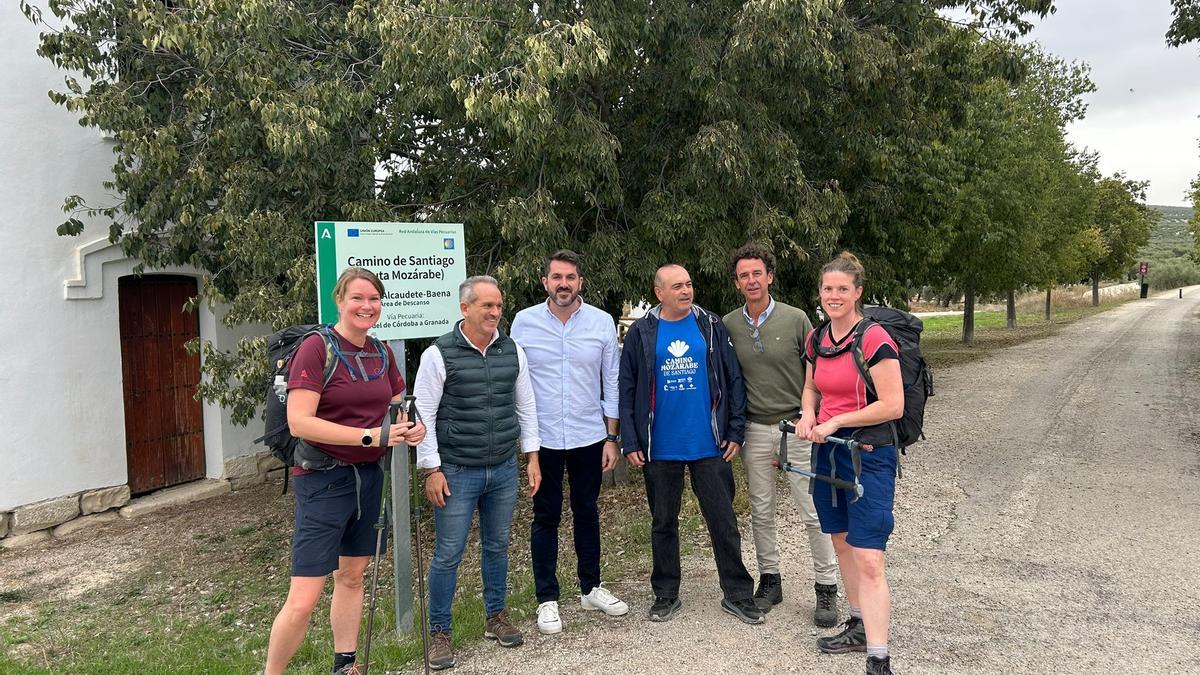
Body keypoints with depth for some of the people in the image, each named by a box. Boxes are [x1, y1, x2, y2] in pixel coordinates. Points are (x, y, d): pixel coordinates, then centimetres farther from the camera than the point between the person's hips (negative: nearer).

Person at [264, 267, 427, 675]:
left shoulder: (382, 353, 6)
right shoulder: (316, 347, -14)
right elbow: (299, 422, -21)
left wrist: (414, 428, -6)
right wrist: (369, 436, -24)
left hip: (368, 476, 7)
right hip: (324, 480, -6)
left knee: (351, 576, 18)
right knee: (303, 599, -7)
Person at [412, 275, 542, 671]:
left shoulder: (513, 351, 4)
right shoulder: (439, 354, -9)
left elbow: (525, 407, 11)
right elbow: (424, 415, -8)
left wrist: (532, 457, 9)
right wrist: (432, 470, -10)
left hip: (504, 471, 4)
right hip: (457, 473, -4)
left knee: (497, 546, 16)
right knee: (448, 555, 2)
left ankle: (496, 617, 34)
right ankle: (439, 633, 18)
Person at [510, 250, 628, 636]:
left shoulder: (602, 322, -2)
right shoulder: (524, 322, -4)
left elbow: (612, 383, 2)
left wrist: (612, 437, 0)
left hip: (589, 437, 1)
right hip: (542, 438, -1)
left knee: (587, 513, 15)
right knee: (546, 518, 8)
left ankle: (590, 588, 31)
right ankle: (547, 599, 20)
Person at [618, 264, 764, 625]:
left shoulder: (712, 327, 2)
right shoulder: (641, 333, 1)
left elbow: (733, 380, 3)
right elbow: (627, 390, 2)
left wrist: (735, 431, -3)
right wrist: (630, 442, -3)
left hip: (710, 446, 0)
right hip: (660, 448, 0)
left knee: (723, 521, 6)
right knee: (663, 524, 12)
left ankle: (737, 593, 20)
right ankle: (666, 594, 26)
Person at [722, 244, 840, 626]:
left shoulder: (796, 319, -6)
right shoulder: (728, 325, 1)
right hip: (755, 430, 3)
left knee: (814, 514, 1)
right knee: (761, 512, 12)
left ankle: (826, 588, 14)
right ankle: (769, 580, 27)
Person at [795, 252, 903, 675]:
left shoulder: (874, 339, -16)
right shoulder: (816, 341, 6)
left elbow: (893, 406, -19)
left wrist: (836, 421, -17)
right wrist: (808, 414, 0)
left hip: (868, 454, -7)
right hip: (828, 451, 8)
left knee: (868, 561, -9)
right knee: (842, 544, 18)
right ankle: (860, 627, 35)